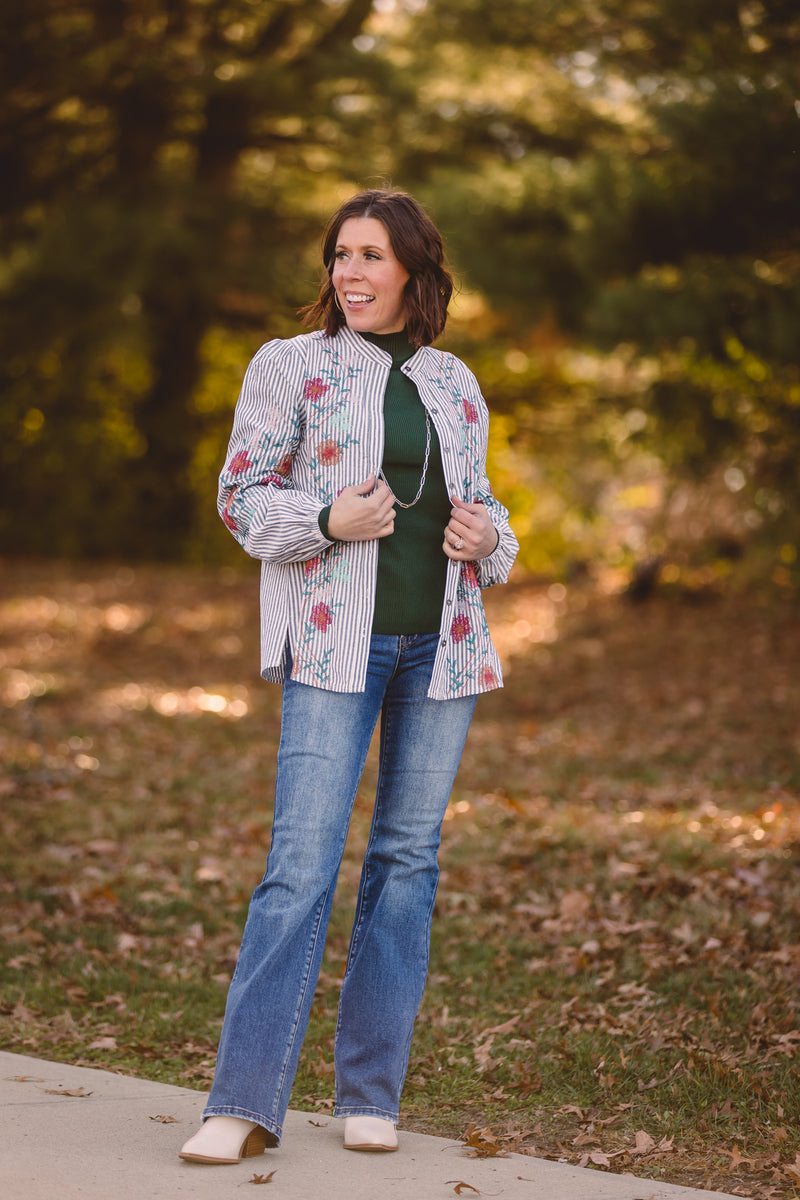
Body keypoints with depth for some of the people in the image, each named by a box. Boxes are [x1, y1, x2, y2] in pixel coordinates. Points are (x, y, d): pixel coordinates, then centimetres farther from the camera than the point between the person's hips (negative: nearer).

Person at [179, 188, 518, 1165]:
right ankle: (243, 1103, -8)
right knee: (302, 862, -12)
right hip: (335, 644, -4)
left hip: (441, 644, 4)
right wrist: (329, 520, -15)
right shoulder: (290, 366, 3)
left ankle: (370, 1096, 14)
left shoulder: (455, 385, 14)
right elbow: (241, 494, 2)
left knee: (409, 857, 5)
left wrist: (487, 538, 0)